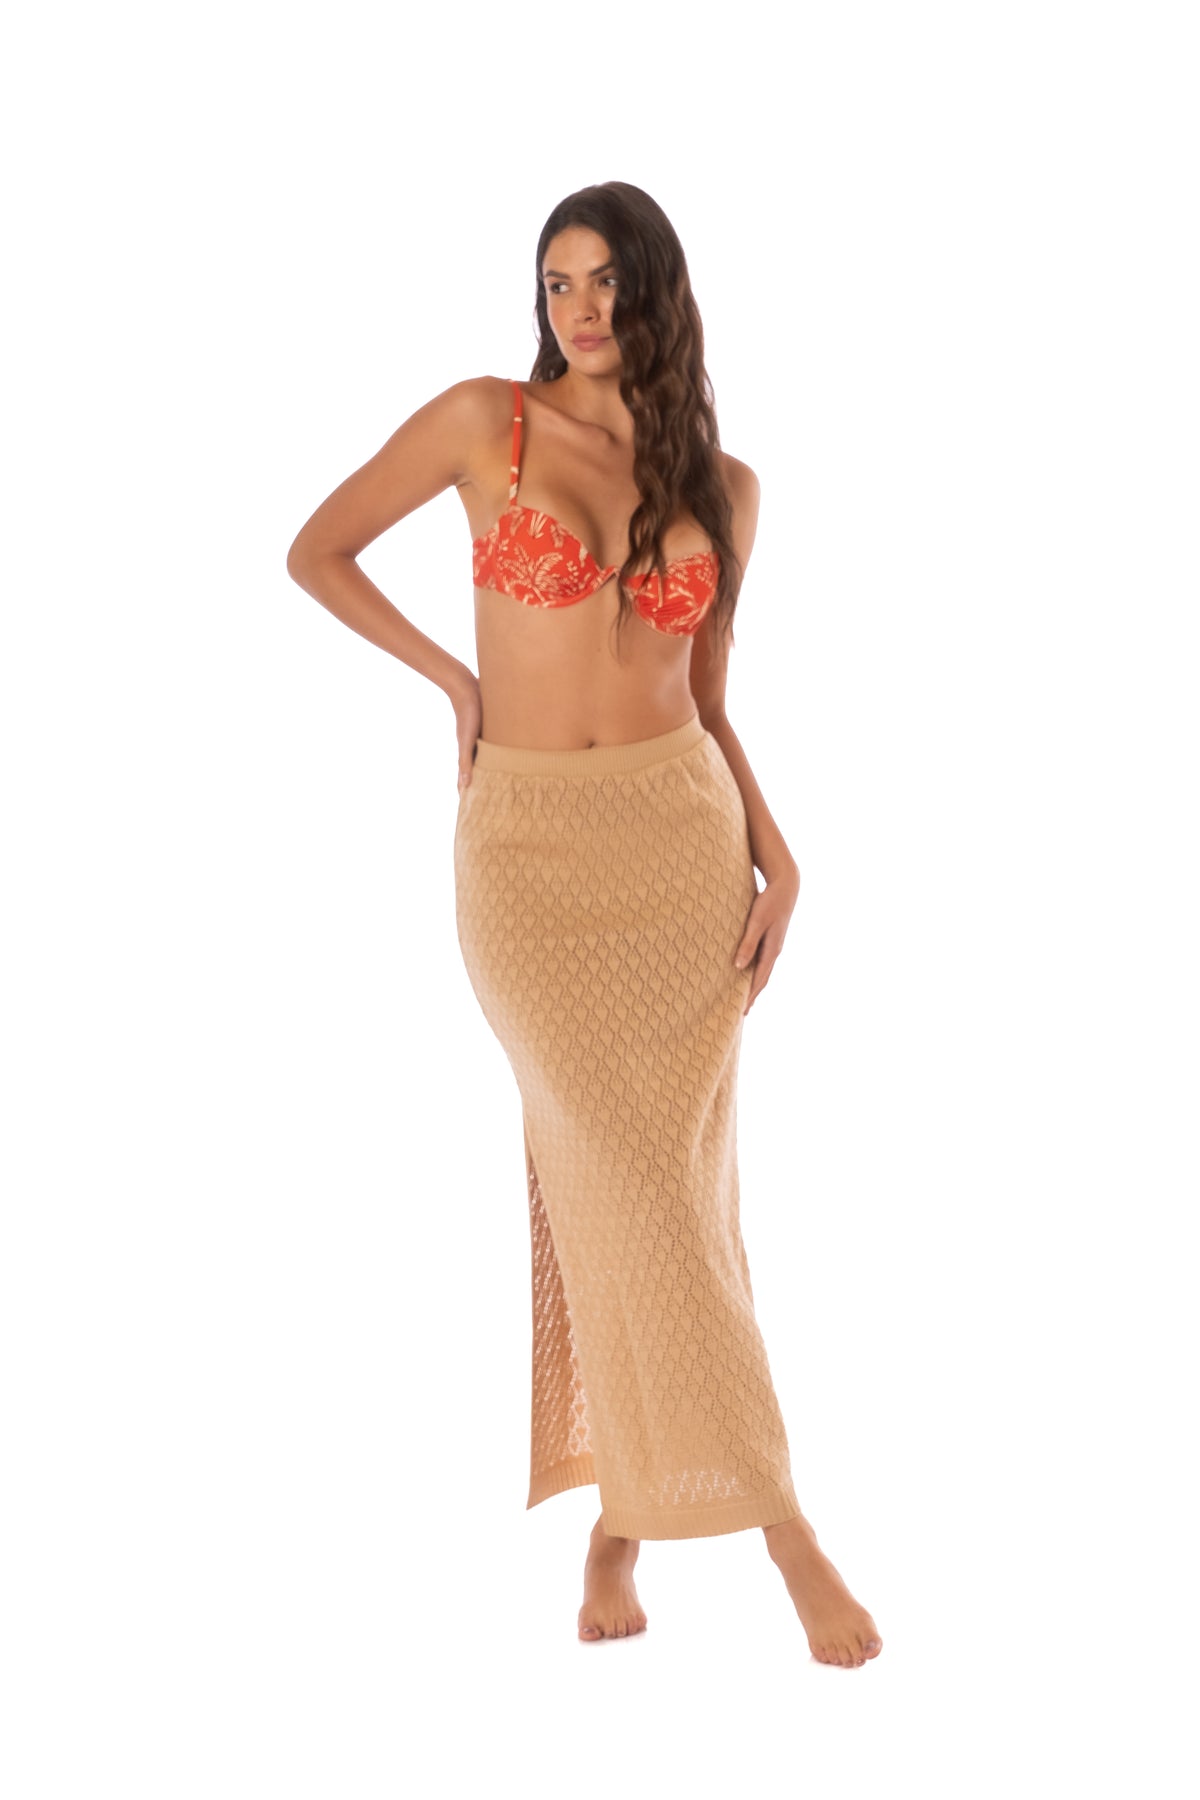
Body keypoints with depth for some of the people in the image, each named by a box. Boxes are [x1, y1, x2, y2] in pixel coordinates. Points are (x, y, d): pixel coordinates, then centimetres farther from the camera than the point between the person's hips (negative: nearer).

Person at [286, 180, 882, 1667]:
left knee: (656, 1184, 3)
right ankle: (777, 1519, 0)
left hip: (683, 834, 3)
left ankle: (622, 1516, 16)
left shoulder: (721, 482, 8)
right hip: (530, 850, -2)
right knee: (626, 1181, -8)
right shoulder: (484, 421, 0)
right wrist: (455, 680, 5)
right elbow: (317, 552, 8)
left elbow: (707, 703, 12)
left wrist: (776, 859, -1)